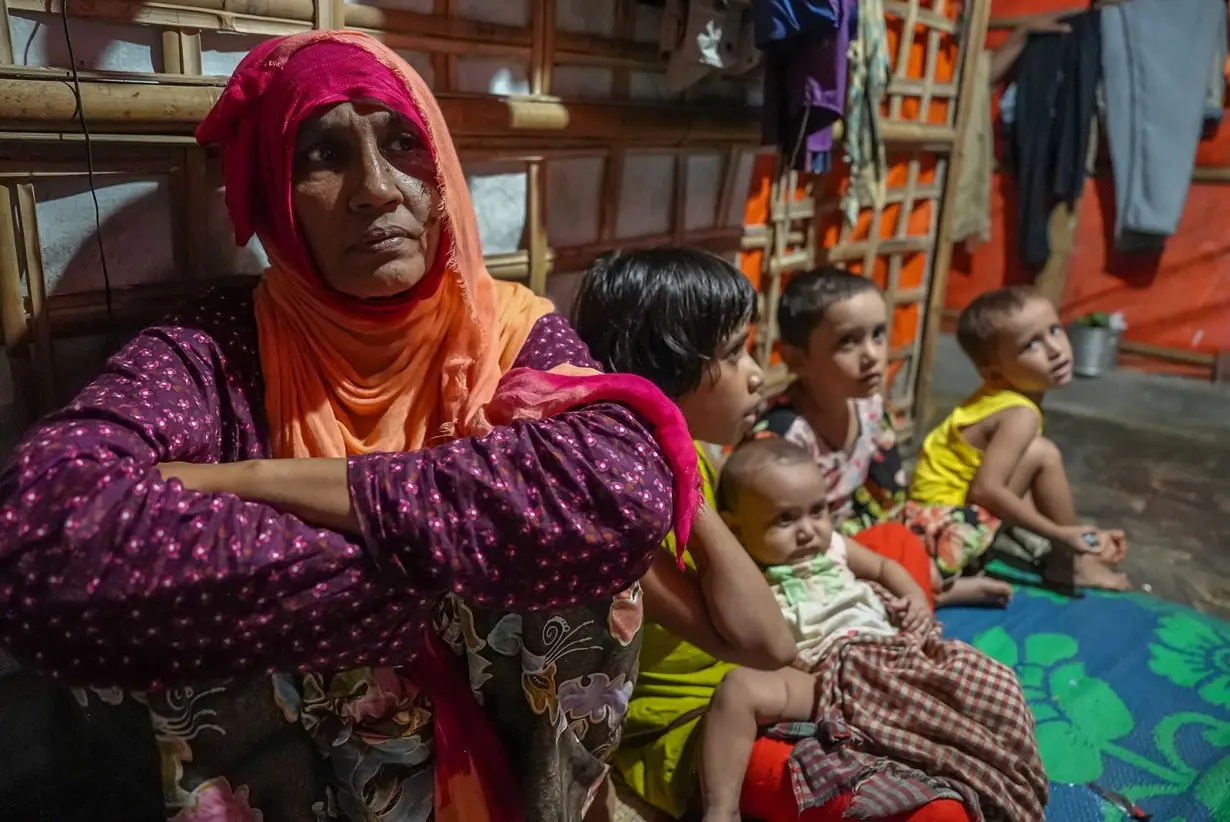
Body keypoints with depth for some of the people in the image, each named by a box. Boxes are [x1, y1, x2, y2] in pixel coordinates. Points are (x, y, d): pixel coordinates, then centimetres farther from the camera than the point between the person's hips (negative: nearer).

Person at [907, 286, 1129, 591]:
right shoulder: (1019, 415, -21)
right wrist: (1062, 534, -23)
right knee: (1042, 454, -16)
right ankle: (1070, 563, -3)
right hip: (948, 523, -10)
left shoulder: (1004, 398, 5)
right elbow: (985, 490, -30)